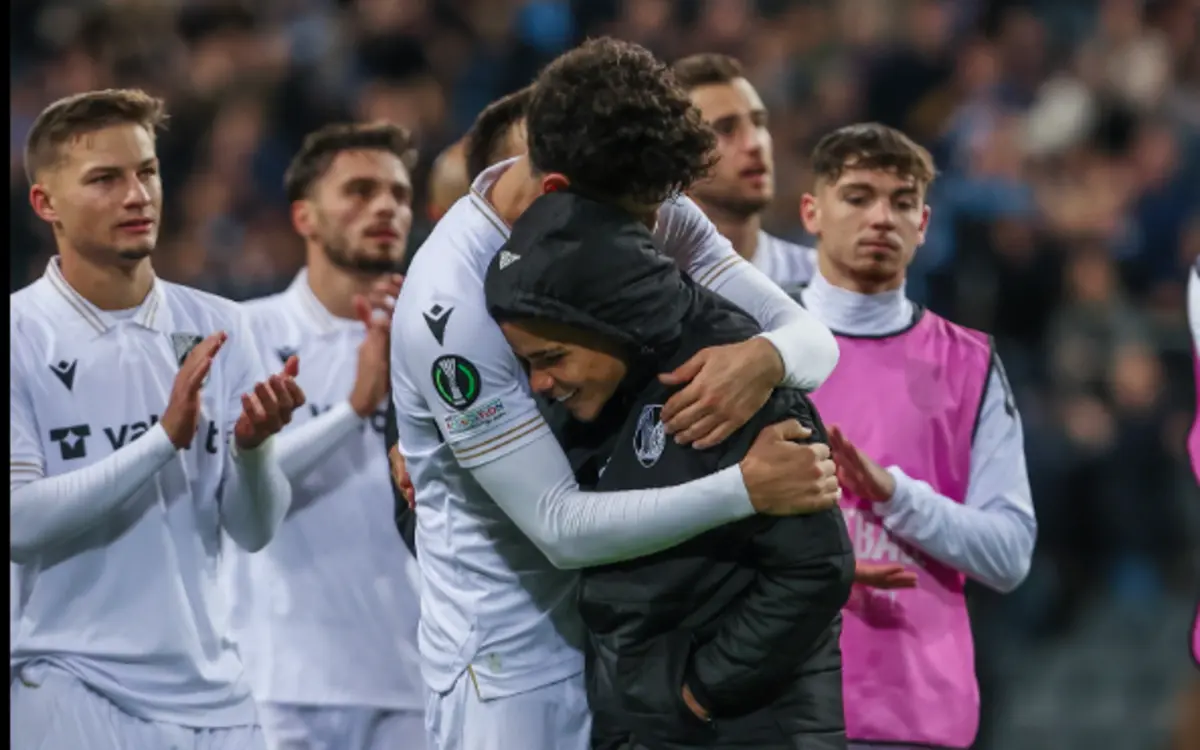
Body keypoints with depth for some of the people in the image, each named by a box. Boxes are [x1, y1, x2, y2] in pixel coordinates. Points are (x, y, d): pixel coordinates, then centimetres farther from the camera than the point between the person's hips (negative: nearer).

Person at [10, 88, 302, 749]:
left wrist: (252, 447, -18)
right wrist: (165, 438, -22)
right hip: (71, 688, -4)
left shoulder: (217, 327, 4)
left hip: (208, 689, 4)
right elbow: (18, 524, -16)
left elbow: (254, 532, 3)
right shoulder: (22, 334, -6)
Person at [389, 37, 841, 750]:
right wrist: (745, 489, -31)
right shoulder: (453, 305, -24)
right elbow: (560, 525, -25)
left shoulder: (649, 214, -5)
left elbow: (815, 340, -5)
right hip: (514, 657, -6)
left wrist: (766, 358, -29)